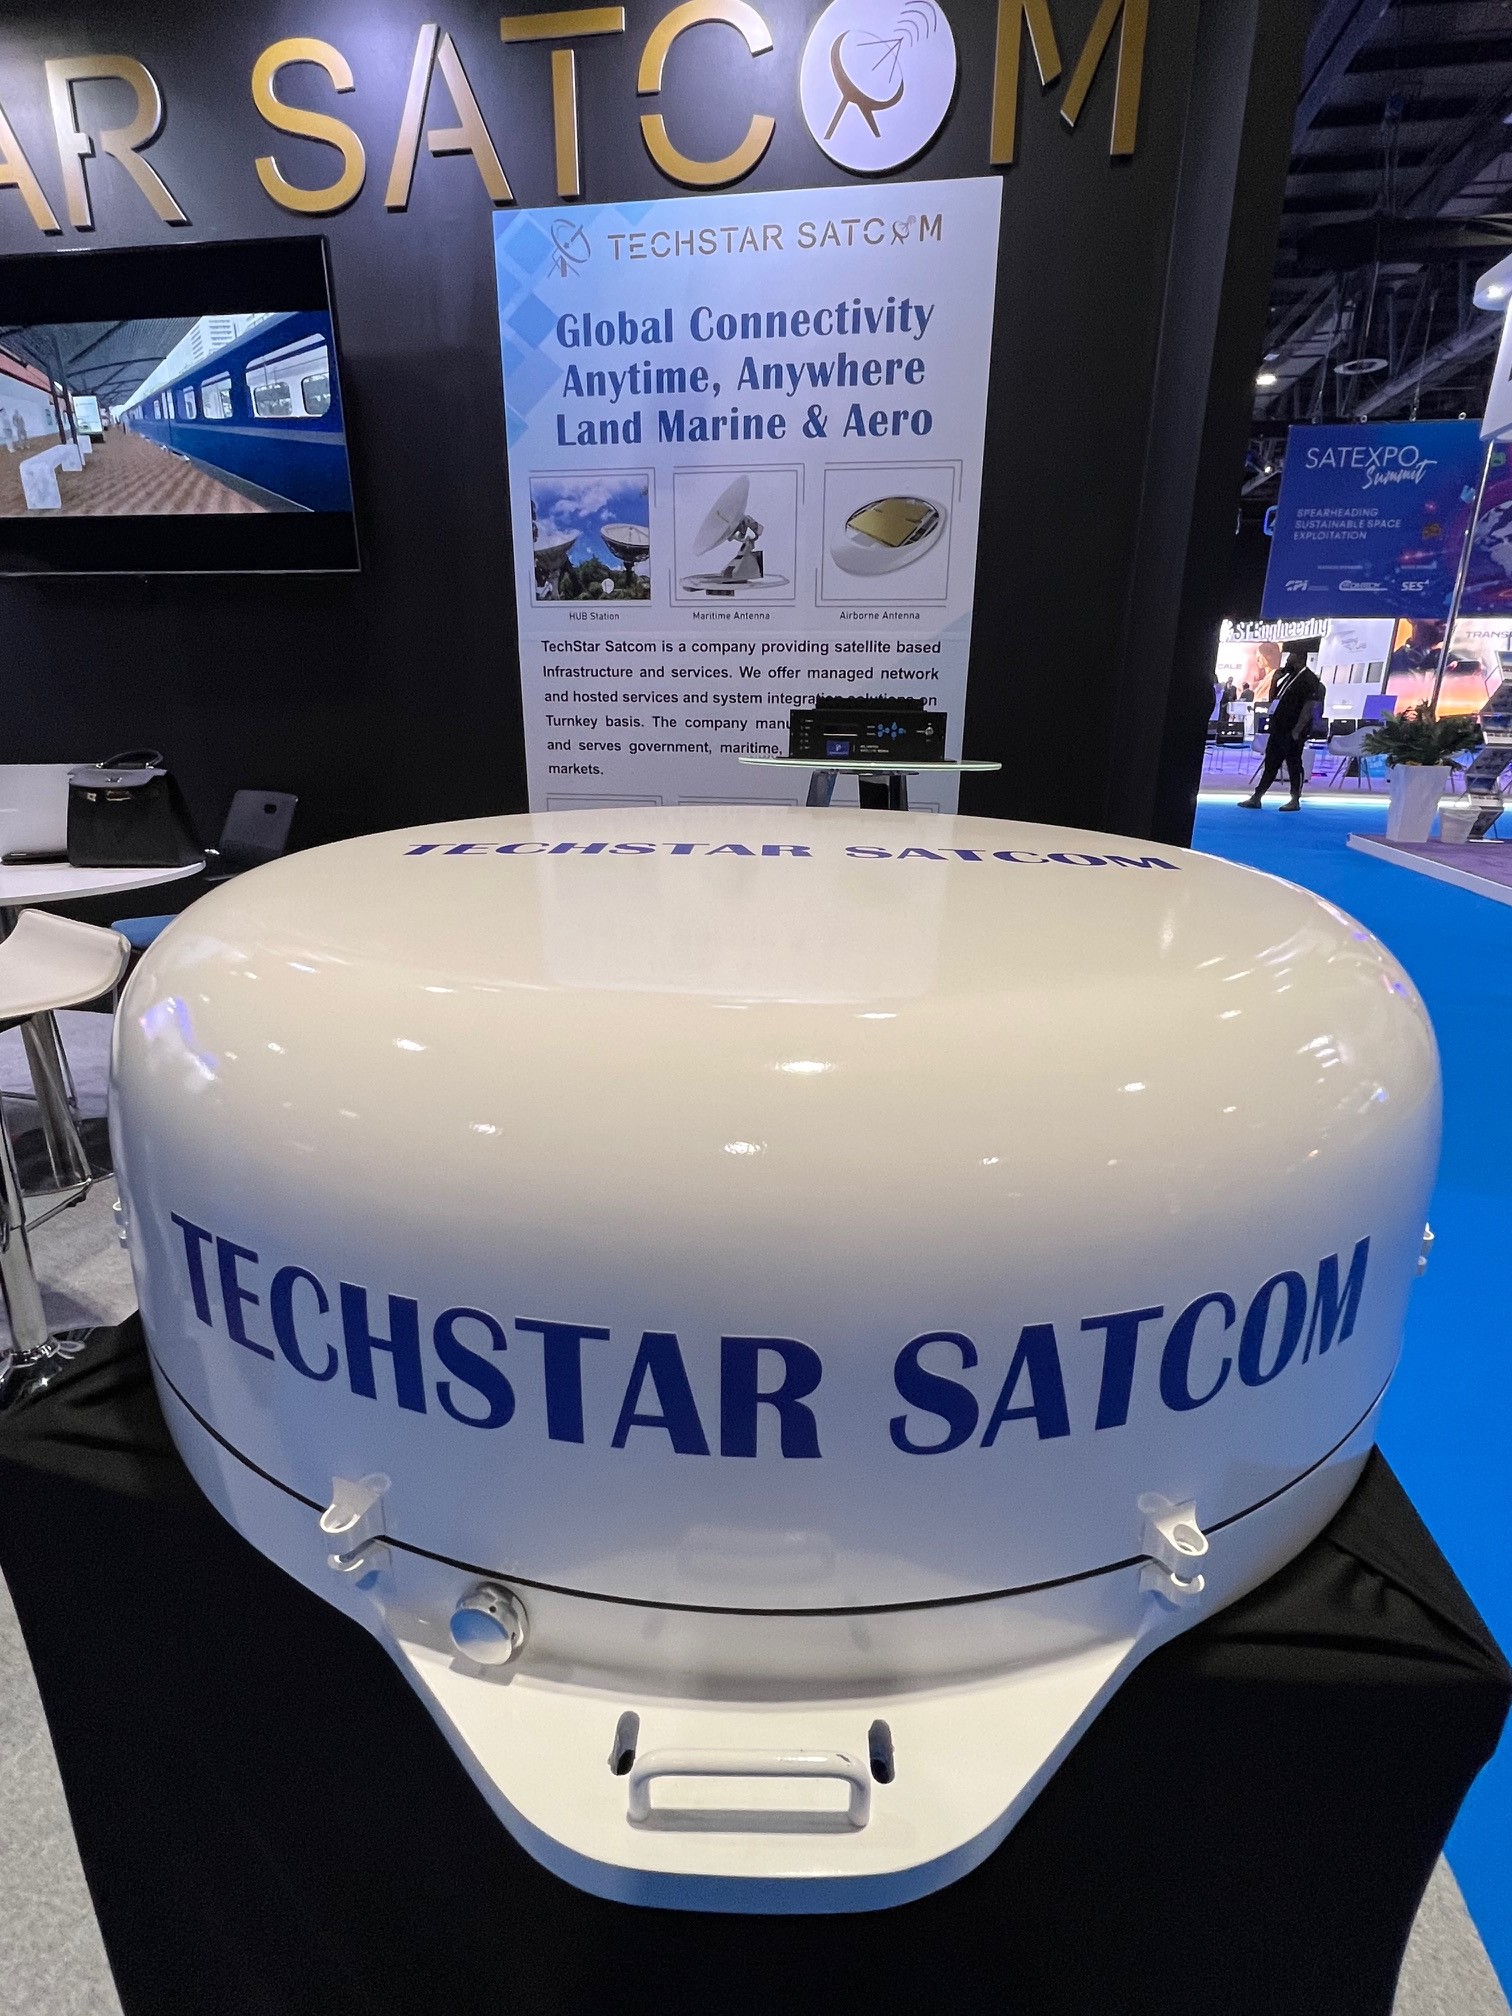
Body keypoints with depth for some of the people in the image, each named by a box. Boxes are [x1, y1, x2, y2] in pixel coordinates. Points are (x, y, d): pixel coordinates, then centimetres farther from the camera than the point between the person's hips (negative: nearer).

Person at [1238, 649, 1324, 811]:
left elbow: (1309, 707, -17)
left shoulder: (1309, 680, -10)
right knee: (1270, 763, 9)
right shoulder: (1289, 676, 15)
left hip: (1293, 732, -8)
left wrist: (1297, 730, -21)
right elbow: (1273, 699, 23)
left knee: (1294, 764, -1)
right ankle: (1256, 798, 11)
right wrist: (1276, 679, 10)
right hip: (1279, 729, 8)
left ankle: (1295, 801, 6)